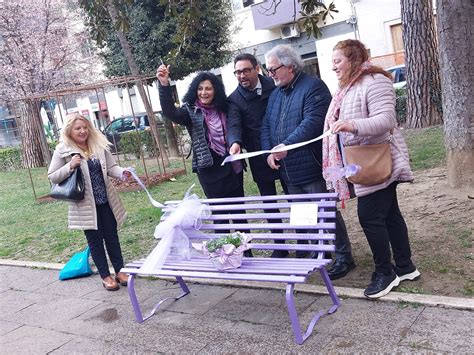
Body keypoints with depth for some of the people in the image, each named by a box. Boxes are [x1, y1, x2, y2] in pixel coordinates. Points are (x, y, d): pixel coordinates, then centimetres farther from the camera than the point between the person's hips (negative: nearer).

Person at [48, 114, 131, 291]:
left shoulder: (99, 145, 0)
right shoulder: (62, 150, -8)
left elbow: (111, 167, 4)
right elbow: (52, 177, -5)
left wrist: (122, 172, -17)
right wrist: (70, 166, -20)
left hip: (106, 201, 3)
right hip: (85, 204, -3)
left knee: (112, 236, 12)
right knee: (95, 240, 8)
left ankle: (120, 271, 26)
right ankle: (105, 276, 21)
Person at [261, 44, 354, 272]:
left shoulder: (313, 87, -10)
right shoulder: (275, 94, 16)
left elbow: (312, 122, -23)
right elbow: (266, 125, 12)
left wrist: (286, 145, -25)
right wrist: (269, 151, -5)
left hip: (313, 168, -8)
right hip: (289, 171, 8)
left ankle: (343, 258, 13)